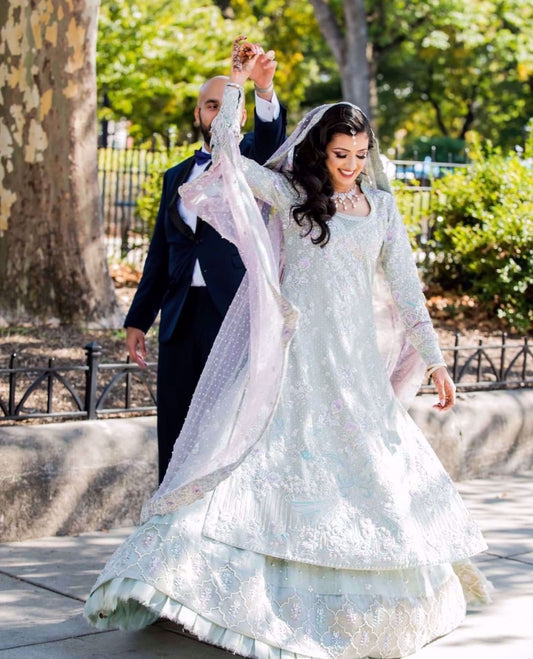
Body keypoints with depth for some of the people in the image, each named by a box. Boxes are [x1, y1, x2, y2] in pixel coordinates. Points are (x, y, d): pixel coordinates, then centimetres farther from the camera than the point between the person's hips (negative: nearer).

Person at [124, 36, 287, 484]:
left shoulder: (252, 160, 6)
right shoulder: (176, 177, 18)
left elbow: (272, 134, -18)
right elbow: (160, 253, 19)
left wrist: (265, 90, -39)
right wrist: (138, 319, 14)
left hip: (236, 311, -4)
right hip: (181, 314, 5)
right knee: (174, 428, 7)